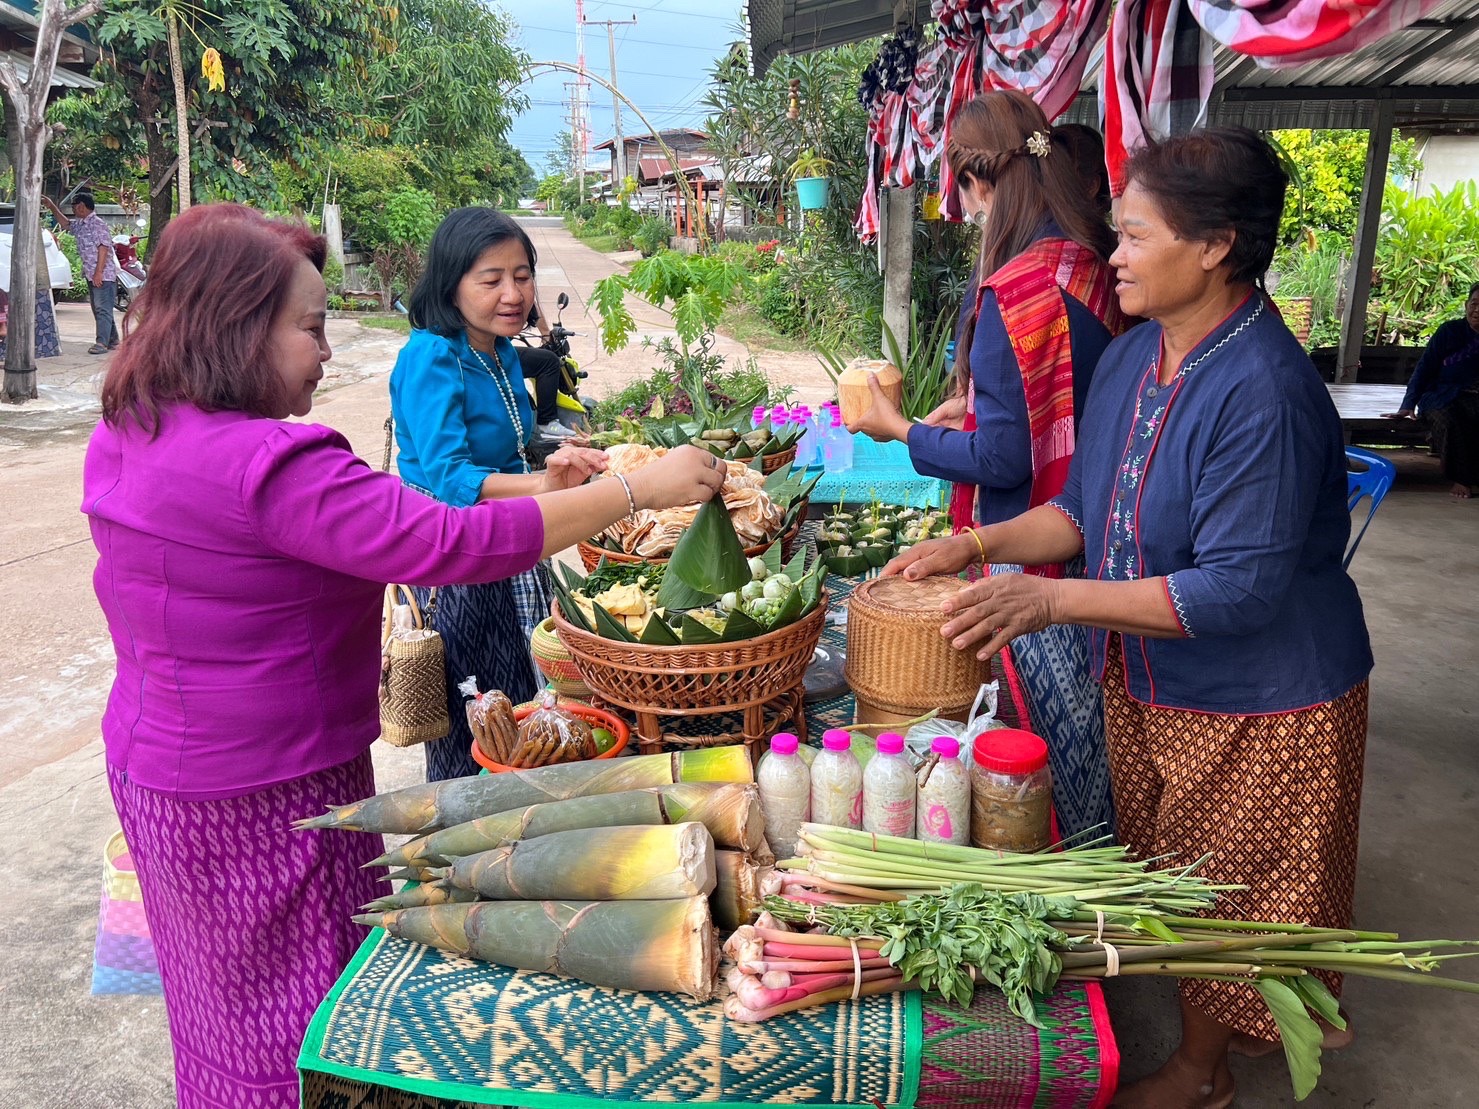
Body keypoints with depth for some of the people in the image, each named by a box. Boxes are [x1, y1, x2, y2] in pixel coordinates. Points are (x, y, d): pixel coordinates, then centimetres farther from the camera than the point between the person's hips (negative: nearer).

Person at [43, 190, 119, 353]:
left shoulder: (97, 224, -12)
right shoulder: (80, 225, 16)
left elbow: (103, 248, -18)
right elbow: (66, 224, 37)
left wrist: (99, 272, -21)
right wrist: (52, 207, 31)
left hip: (104, 275, -10)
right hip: (92, 275, 10)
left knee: (103, 309, -12)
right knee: (98, 309, 11)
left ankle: (102, 343, -16)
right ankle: (113, 341, 16)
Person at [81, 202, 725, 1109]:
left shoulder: (123, 439, 2)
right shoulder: (268, 468, -29)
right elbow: (453, 544, -33)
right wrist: (638, 489, -27)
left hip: (156, 764, 9)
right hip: (262, 798, -9)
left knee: (228, 1001, 27)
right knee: (300, 1030, 11)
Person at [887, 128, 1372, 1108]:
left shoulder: (1264, 390, -28)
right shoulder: (1131, 358, -1)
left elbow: (1238, 589, -30)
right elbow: (1087, 509, 8)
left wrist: (1053, 599, -32)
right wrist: (981, 544, -7)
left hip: (1254, 704, -7)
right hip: (1143, 682, 8)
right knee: (1162, 879, 23)